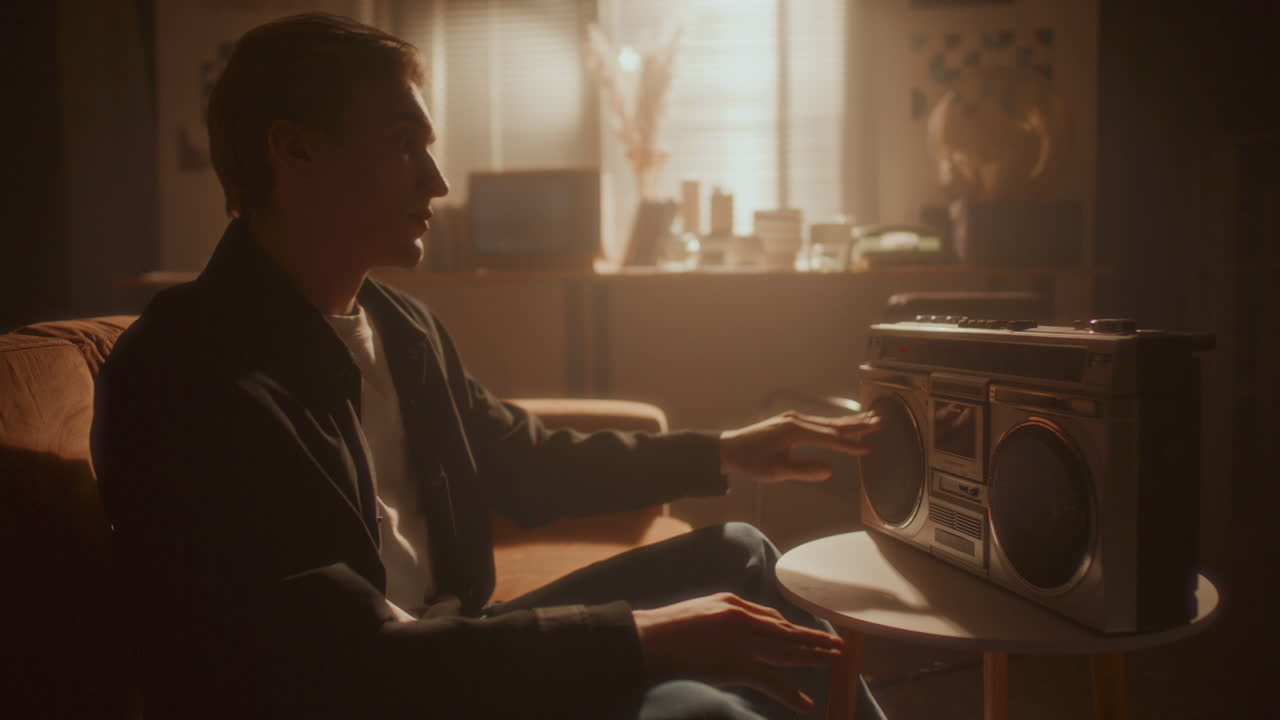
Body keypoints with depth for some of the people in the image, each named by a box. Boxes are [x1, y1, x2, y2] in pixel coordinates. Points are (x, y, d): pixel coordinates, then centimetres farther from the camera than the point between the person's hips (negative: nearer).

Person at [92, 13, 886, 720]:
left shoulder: (402, 324, 5)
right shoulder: (192, 373, -23)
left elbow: (527, 464, 18)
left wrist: (720, 453, 12)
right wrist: (640, 637, -31)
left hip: (444, 650, 9)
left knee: (738, 556, 9)